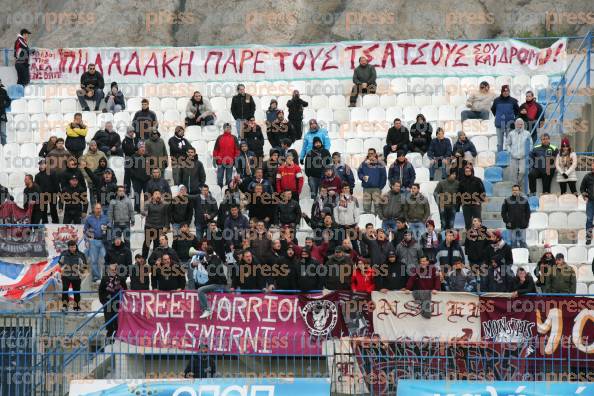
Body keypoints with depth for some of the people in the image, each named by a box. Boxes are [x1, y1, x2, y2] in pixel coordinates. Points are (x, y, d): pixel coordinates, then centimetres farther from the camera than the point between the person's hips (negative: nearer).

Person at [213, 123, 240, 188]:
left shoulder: (234, 138, 5)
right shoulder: (219, 138, 5)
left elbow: (237, 149, 6)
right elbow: (215, 149, 6)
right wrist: (214, 159, 2)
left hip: (230, 162, 0)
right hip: (220, 162, 0)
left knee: (229, 179, 4)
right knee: (219, 178, 1)